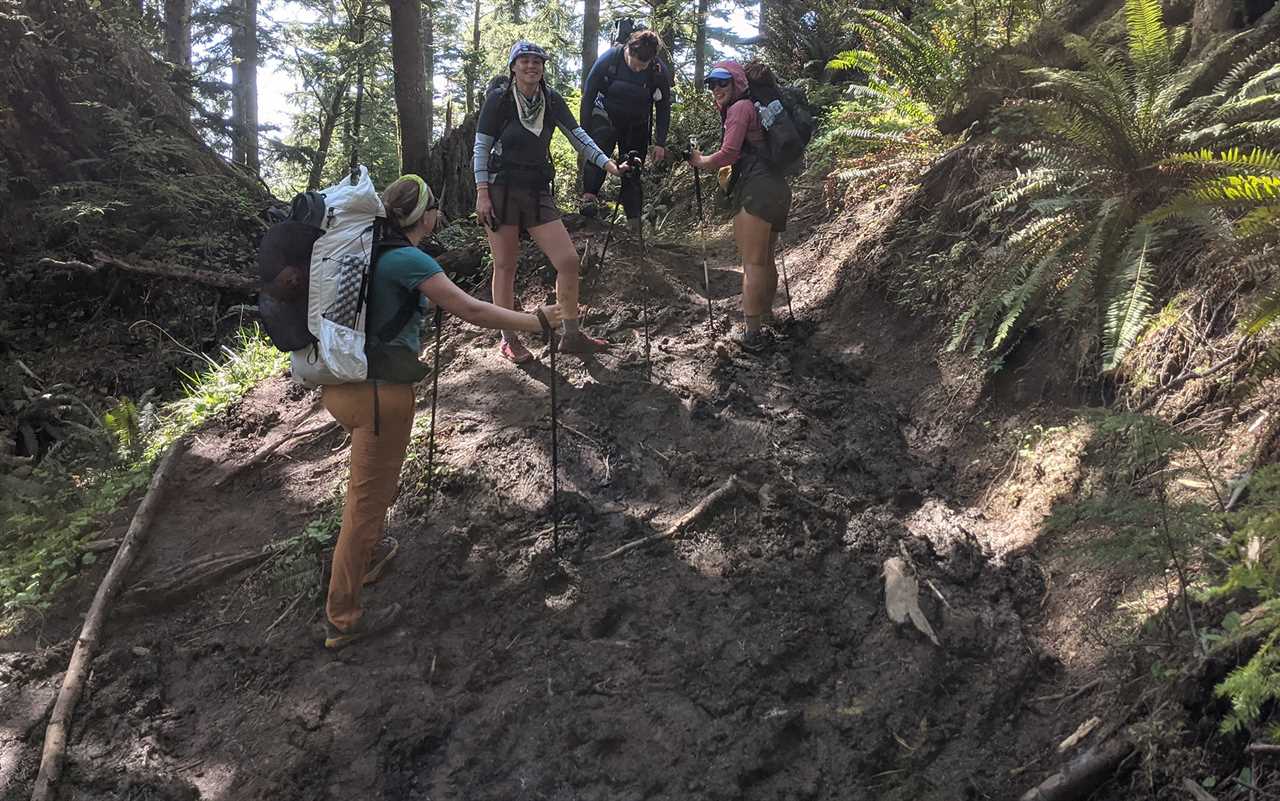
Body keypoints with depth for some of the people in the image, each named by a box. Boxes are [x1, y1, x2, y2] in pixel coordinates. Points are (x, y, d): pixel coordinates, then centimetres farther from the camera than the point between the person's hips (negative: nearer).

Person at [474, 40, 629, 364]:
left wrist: (607, 163, -14)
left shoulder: (552, 100, 5)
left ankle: (571, 336, 7)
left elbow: (578, 136, 0)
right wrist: (482, 194, -12)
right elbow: (481, 147, -5)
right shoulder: (499, 98, -5)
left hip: (538, 192, 4)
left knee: (568, 261, -5)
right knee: (505, 266, 1)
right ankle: (509, 340, 13)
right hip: (501, 189, -4)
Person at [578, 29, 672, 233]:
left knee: (632, 172, -2)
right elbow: (588, 95, -12)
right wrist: (584, 131, -11)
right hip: (606, 117, -1)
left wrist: (660, 143, -8)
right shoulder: (608, 59, -21)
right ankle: (589, 197, -31)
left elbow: (663, 108, -5)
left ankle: (634, 223, 1)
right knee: (598, 148, -31)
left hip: (636, 125, 1)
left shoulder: (659, 72, -18)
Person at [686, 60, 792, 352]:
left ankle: (751, 333, -12)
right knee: (765, 260, 16)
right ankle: (764, 320, 22)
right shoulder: (756, 106, 24)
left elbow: (729, 153, -10)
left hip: (755, 190, -10)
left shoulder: (740, 107, -3)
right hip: (777, 188, 10)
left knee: (752, 263, -11)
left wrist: (700, 161, 4)